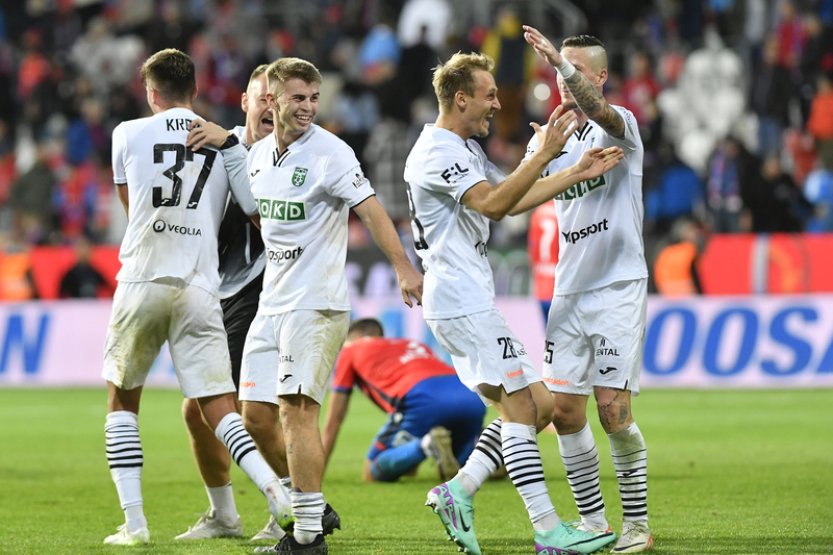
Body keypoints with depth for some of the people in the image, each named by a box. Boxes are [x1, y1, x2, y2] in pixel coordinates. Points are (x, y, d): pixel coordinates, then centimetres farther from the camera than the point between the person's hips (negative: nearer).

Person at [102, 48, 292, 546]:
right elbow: (260, 216, 8)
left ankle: (134, 523, 7)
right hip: (199, 289, 1)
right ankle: (276, 490, -21)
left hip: (142, 282, -1)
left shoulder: (128, 135, 6)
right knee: (218, 408, 2)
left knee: (122, 400, 15)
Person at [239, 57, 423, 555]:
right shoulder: (259, 154, 10)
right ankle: (310, 504, 20)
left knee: (297, 410, -14)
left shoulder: (330, 153, -11)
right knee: (255, 416, 5)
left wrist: (404, 269, -24)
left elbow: (371, 209, -16)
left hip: (316, 304, -7)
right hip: (272, 303, 8)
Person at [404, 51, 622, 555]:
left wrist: (576, 174, 16)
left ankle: (459, 490, 6)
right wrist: (546, 154, -28)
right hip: (460, 300, -10)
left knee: (538, 404, 7)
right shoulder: (437, 152, -14)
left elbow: (510, 198, 24)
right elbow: (492, 203, -25)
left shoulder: (466, 149, 19)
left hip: (472, 301, 10)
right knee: (519, 405, -12)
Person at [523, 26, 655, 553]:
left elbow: (598, 111, -30)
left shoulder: (620, 125, -6)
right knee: (565, 411, 1)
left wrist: (560, 58, -42)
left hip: (619, 287, -6)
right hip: (570, 289, 6)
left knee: (613, 410, -10)